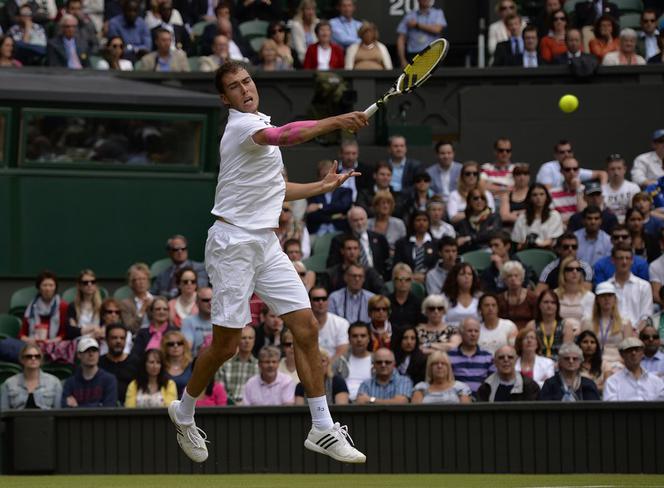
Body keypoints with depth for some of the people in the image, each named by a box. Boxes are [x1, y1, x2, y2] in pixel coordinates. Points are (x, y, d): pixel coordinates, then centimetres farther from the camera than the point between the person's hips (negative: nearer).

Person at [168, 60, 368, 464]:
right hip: (234, 244, -8)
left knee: (307, 328, -2)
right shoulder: (242, 125, -13)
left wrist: (320, 187, 23)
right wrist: (335, 122, -50)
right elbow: (283, 136, -37)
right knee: (226, 345, -1)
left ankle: (323, 430, 1)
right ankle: (184, 413, 24)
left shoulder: (258, 124, 17)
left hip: (266, 244, 8)